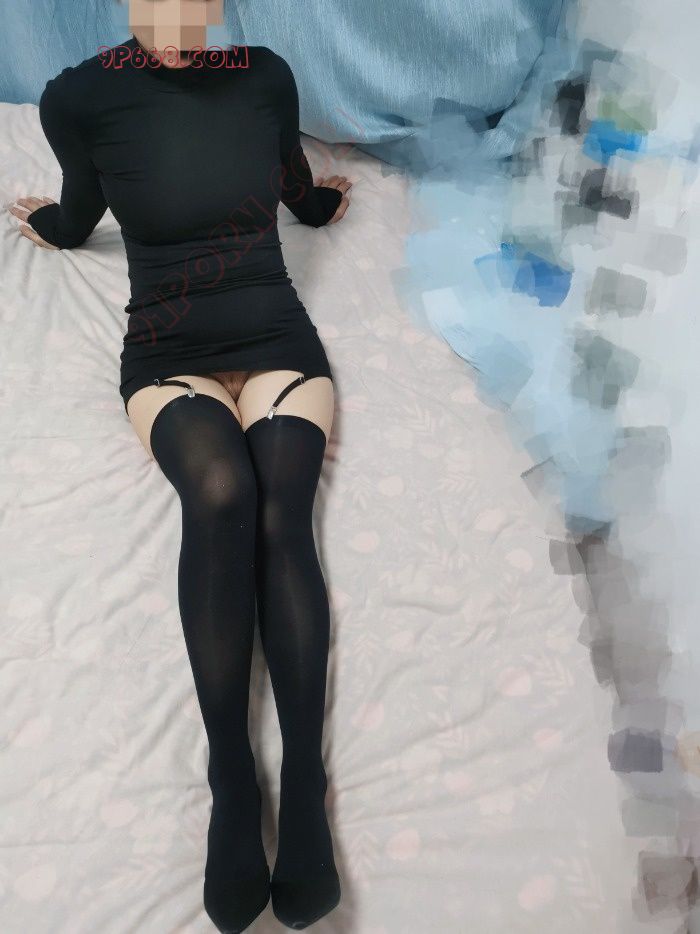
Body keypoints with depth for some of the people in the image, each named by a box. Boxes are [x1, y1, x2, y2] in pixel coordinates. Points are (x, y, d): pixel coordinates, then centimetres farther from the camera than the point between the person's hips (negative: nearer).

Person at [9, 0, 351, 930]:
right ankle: (231, 781, -28)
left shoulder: (267, 75, 6)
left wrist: (326, 201, 48)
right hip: (168, 360, -1)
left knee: (280, 511, -29)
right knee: (220, 489, -35)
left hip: (279, 341, 2)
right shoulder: (77, 97, 1)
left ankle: (305, 784, -29)